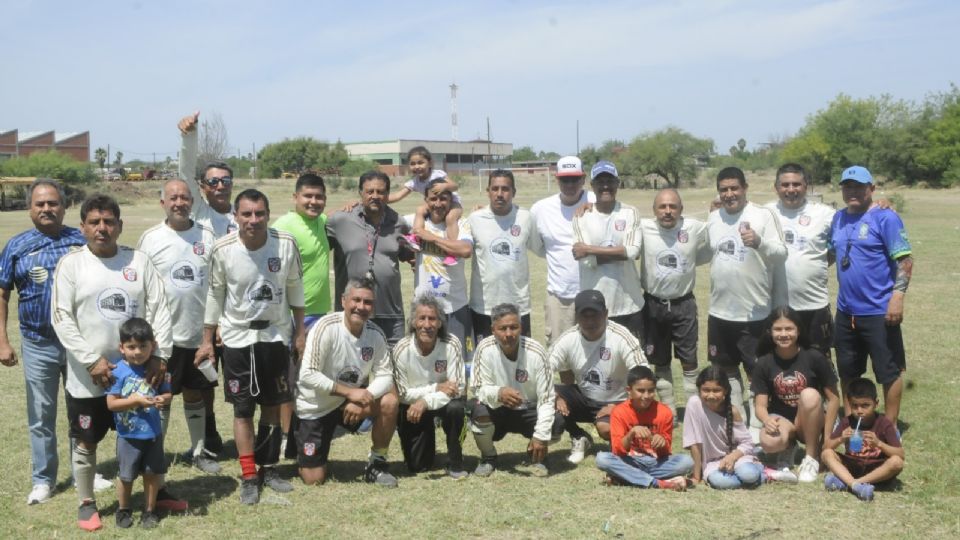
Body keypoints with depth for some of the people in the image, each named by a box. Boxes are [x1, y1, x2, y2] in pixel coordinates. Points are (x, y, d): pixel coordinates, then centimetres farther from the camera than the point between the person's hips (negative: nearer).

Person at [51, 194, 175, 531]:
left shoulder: (139, 261, 0)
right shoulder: (71, 264, -6)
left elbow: (159, 310, 0)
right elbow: (61, 318, -10)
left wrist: (159, 355, -9)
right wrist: (91, 360, -17)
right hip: (88, 376, -2)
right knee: (87, 441, 10)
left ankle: (157, 491, 34)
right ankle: (87, 503, 28)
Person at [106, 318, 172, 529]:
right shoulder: (119, 371, -15)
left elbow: (167, 393, 3)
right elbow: (111, 403, -16)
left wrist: (163, 399, -20)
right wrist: (135, 401, -27)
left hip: (153, 433, 3)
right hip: (129, 435, -3)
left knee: (152, 473, 12)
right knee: (126, 476, 12)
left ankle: (149, 511, 28)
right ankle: (123, 510, 33)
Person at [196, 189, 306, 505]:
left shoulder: (286, 244, -14)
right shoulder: (223, 249, -15)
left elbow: (294, 288, 0)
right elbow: (215, 295, -2)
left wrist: (300, 332, 5)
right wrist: (207, 340, 2)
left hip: (276, 335, 1)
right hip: (238, 337, -1)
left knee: (273, 405, 10)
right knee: (243, 408, 2)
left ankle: (268, 468, 23)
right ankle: (249, 476, 9)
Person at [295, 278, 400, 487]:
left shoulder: (376, 334, -10)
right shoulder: (326, 327, -24)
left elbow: (385, 376, -11)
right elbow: (307, 375, -27)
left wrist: (364, 398, -30)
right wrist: (350, 392, -30)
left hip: (351, 399, 4)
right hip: (315, 407, -4)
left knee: (389, 402, -23)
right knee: (314, 480, -6)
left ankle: (377, 463, -2)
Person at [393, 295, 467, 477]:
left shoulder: (451, 345, -22)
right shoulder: (402, 349, -21)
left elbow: (458, 388, -22)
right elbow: (402, 393, -16)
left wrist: (426, 402, -34)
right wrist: (436, 388, -26)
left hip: (443, 401, 0)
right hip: (413, 406, 0)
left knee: (456, 408, -36)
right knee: (416, 465, -5)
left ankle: (455, 463, -12)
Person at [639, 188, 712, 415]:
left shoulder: (696, 228, -9)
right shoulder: (643, 228, -11)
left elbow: (706, 256, 6)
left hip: (683, 303, -1)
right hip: (653, 304, 1)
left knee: (689, 360, 6)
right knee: (660, 363, 12)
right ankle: (668, 411, 27)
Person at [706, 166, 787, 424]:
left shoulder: (763, 215, -9)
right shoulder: (713, 218, 8)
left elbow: (781, 254, -16)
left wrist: (759, 241, -33)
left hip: (754, 313, -6)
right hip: (719, 311, 6)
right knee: (727, 369, 16)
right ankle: (738, 419, 31)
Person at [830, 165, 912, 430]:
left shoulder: (885, 217, -10)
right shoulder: (838, 218, 10)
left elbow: (905, 259, -14)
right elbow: (830, 254, 22)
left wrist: (897, 296, -21)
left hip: (879, 311, -7)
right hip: (845, 311, 7)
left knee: (889, 371, 3)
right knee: (847, 371, 17)